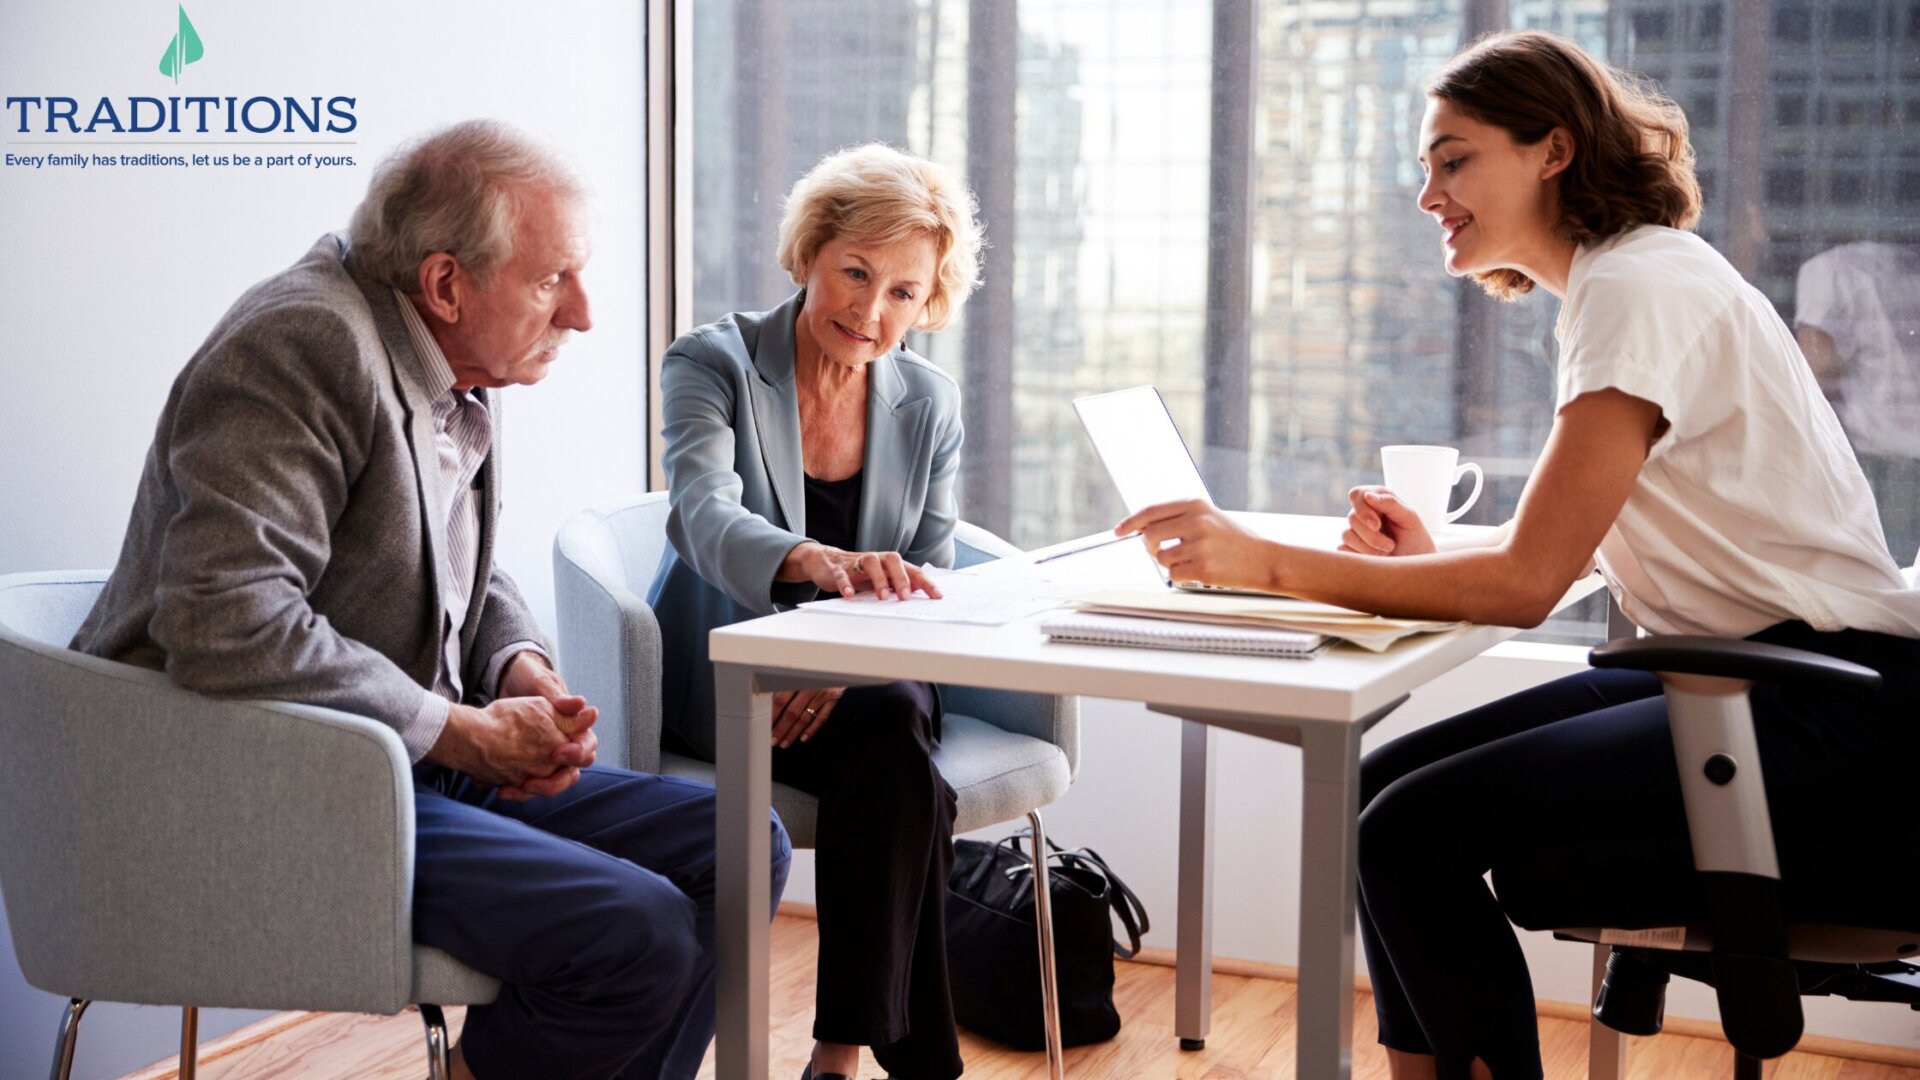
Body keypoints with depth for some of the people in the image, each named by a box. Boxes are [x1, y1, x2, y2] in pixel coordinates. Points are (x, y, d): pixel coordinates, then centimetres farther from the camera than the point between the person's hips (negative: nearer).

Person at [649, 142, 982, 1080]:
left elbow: (929, 585, 6)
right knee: (890, 746, -32)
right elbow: (702, 516, -26)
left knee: (887, 727, -32)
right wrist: (819, 562, -49)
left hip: (867, 680, 3)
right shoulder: (714, 363, -7)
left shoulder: (928, 405, 7)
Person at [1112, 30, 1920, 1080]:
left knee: (1414, 832, -18)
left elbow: (1528, 582, -20)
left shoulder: (1641, 288, -15)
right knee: (1381, 786, 2)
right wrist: (1432, 558, 1)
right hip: (1729, 676, 9)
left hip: (1832, 702, -9)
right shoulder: (1608, 284, 14)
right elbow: (1566, 542, 19)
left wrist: (1267, 562, -20)